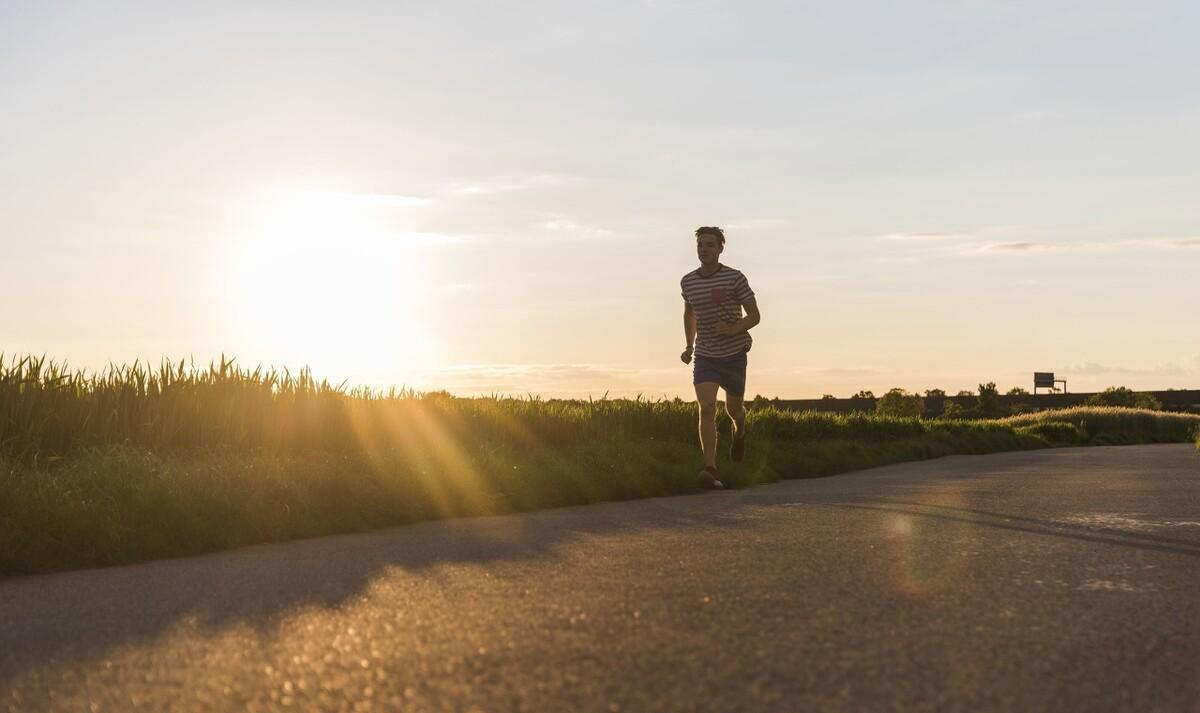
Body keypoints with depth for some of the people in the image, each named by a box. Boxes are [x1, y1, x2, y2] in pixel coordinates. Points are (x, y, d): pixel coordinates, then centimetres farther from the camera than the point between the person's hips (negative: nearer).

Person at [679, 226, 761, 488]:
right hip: (704, 356, 1)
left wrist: (733, 329, -24)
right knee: (706, 408, -17)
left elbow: (754, 315, -6)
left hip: (734, 354, -1)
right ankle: (711, 469, -24)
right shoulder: (688, 282, 2)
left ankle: (739, 429, 53)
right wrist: (689, 346, 21)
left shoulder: (734, 278, -9)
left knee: (733, 408, 14)